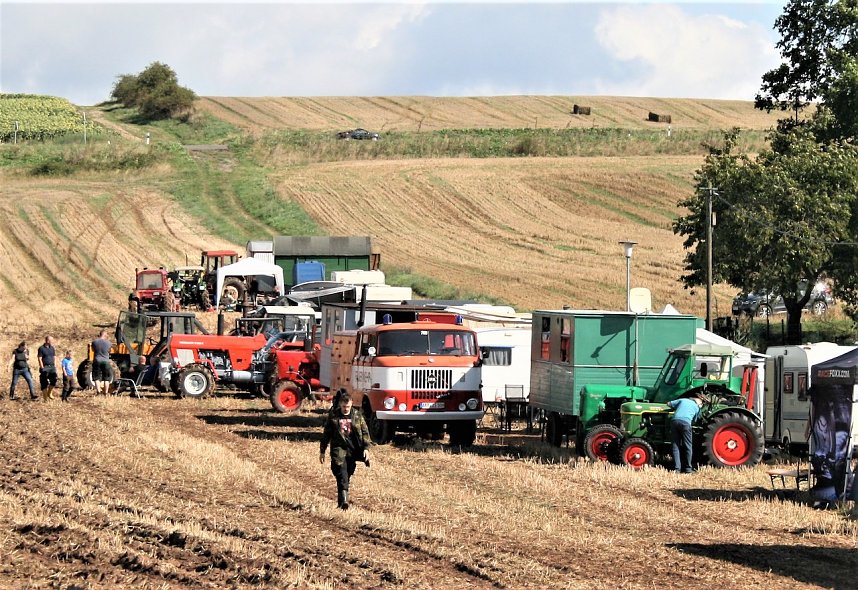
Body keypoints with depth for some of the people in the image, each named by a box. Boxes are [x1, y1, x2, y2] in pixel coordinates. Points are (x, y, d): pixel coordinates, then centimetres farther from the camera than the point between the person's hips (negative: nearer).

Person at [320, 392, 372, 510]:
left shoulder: (357, 415, 7)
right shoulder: (333, 416, 4)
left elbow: (365, 433, 8)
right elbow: (326, 434, 10)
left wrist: (366, 448, -3)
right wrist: (322, 451, 11)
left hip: (352, 450, 2)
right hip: (338, 448, -2)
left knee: (348, 475, 6)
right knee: (341, 473, -18)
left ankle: (341, 502, 17)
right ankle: (344, 500, -29)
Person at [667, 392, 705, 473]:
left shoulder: (682, 400, 26)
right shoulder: (697, 407, 19)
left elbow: (669, 403, 30)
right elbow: (694, 421, 25)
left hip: (674, 420, 3)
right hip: (685, 422, -3)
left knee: (676, 446, 7)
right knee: (687, 446, 7)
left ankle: (677, 468, 3)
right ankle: (687, 468, 7)